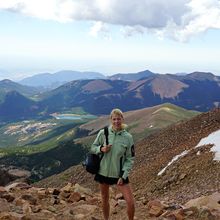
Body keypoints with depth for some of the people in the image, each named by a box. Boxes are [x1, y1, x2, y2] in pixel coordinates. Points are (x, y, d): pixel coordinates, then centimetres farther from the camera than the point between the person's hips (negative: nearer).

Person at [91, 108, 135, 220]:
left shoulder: (128, 137, -10)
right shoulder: (103, 133, -9)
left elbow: (130, 159, -5)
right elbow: (93, 148, 4)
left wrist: (123, 176, -12)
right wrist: (101, 149, -19)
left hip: (119, 174, -1)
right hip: (103, 172, 1)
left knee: (131, 202, -5)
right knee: (105, 199, 18)